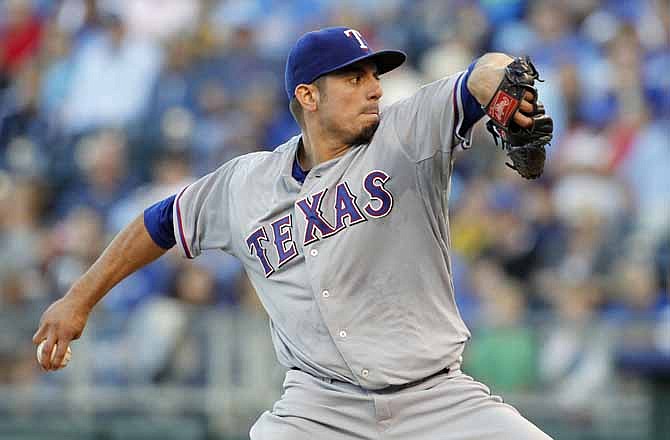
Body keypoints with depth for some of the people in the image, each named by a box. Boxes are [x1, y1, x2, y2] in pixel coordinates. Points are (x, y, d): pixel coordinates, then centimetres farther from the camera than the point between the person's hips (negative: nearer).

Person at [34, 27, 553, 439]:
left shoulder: (407, 134, -1)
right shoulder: (244, 184, 7)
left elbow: (480, 78, -18)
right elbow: (161, 223, 23)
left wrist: (499, 80, -43)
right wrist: (78, 301, 27)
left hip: (439, 398, -1)